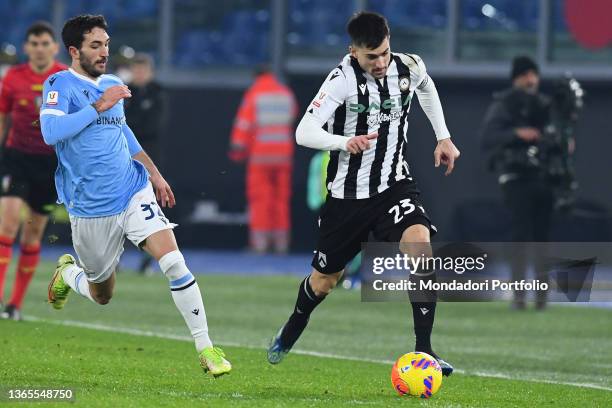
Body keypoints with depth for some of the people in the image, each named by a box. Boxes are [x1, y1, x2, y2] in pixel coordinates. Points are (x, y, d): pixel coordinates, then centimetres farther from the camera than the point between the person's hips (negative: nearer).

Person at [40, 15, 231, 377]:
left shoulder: (112, 85, 10)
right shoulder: (61, 85, -11)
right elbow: (51, 132, -28)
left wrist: (153, 172, 29)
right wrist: (98, 106, -28)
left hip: (134, 193, 4)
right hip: (91, 209, -4)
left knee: (174, 262, -17)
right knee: (102, 296, 11)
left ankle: (206, 347, -13)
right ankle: (67, 272, 46)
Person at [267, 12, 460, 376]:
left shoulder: (409, 68, -6)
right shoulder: (343, 79, -19)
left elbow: (427, 88, 20)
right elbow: (304, 133, -27)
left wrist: (443, 137, 15)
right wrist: (345, 142, -45)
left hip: (395, 185, 2)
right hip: (348, 193, -2)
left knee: (420, 247, -27)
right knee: (324, 281, 13)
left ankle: (424, 350, -23)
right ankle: (294, 327, 47)